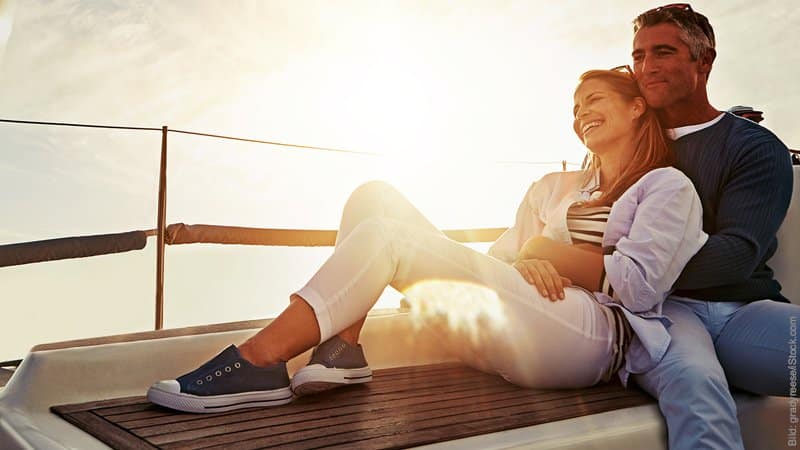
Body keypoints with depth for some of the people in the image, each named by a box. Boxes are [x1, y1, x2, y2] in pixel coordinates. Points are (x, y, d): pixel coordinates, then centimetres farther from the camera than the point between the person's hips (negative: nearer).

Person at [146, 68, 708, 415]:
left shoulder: (668, 186, 13)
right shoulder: (554, 187, 30)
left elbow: (643, 286, -1)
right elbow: (497, 259, 18)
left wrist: (549, 251, 2)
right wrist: (524, 262, -5)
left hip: (597, 339, -6)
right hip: (506, 341, 6)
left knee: (392, 232, -23)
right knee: (377, 197, -8)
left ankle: (258, 363, -22)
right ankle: (342, 350, -22)